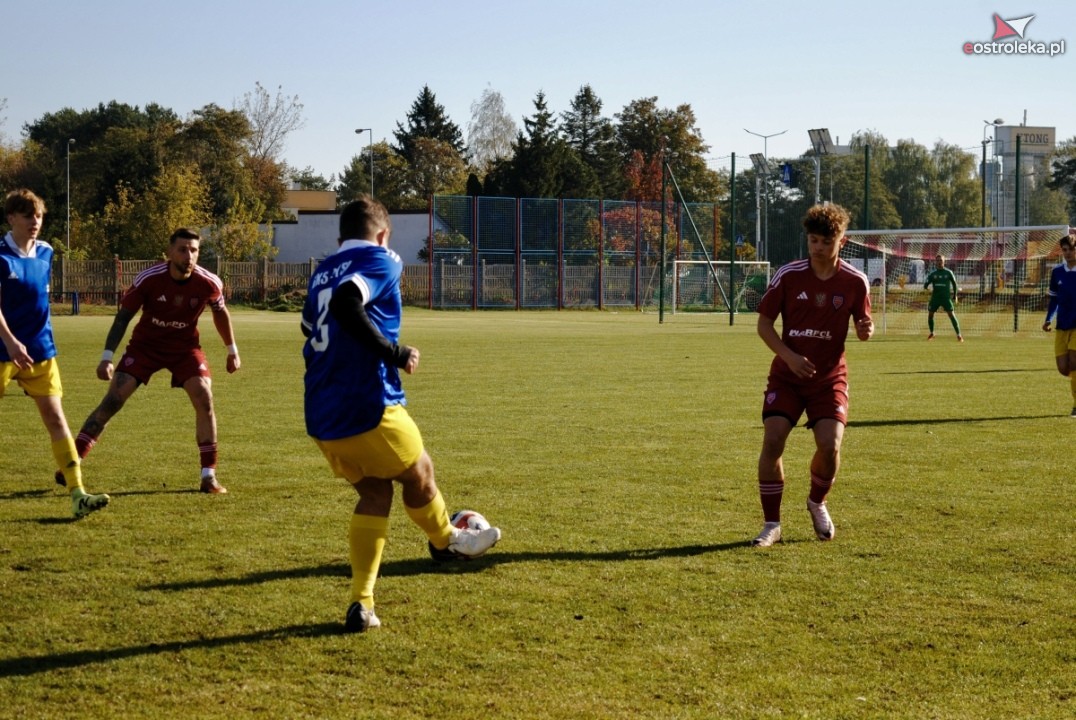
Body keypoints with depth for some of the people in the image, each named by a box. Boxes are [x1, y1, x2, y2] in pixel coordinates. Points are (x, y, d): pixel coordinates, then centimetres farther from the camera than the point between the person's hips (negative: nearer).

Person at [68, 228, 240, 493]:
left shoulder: (209, 283, -17)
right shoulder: (148, 279, -23)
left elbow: (220, 312, 5)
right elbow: (123, 316, -13)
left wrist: (232, 350, 12)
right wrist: (107, 357, -19)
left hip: (185, 347, 1)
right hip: (145, 344, -1)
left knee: (204, 399, -16)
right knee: (113, 399, -10)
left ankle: (209, 476, -5)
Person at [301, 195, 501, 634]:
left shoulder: (322, 272, 16)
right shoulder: (381, 261, -6)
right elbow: (345, 305, -26)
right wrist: (393, 352, -19)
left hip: (321, 420, 7)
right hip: (368, 409, -7)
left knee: (374, 492, 21)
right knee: (418, 474, 21)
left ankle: (361, 603, 10)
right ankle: (446, 542, 48)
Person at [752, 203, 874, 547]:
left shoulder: (855, 282, -5)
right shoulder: (787, 276, -8)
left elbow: (862, 325, 8)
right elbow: (764, 323, -2)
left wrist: (866, 330, -18)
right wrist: (789, 356, -16)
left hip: (830, 377, 0)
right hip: (787, 375, 0)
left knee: (830, 446, -15)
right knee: (772, 440, -16)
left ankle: (817, 503, 19)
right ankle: (771, 524, -2)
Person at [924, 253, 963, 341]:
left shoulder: (948, 272, 1)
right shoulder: (933, 273, 5)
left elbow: (954, 284, 9)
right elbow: (926, 284, 4)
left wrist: (954, 296, 8)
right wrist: (926, 289, -19)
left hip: (946, 297, -3)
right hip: (935, 297, 3)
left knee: (951, 315, -12)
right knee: (930, 314, 3)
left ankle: (959, 335, -10)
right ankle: (931, 333, 24)